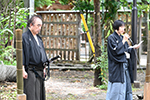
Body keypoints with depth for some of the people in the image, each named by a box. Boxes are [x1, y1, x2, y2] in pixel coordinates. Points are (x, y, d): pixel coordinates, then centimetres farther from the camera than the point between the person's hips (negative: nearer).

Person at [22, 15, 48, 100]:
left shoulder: (39, 38, 18)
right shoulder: (24, 37, -7)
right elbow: (21, 55, -13)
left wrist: (44, 68, 20)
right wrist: (23, 70, -18)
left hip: (40, 71, 8)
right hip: (30, 72, -8)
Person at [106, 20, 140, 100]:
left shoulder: (122, 38, 14)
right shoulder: (111, 38, -10)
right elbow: (115, 50, -19)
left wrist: (133, 48, 2)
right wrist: (123, 41, -19)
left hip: (124, 65, 8)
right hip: (117, 67, -8)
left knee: (126, 84, 9)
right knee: (116, 88, -7)